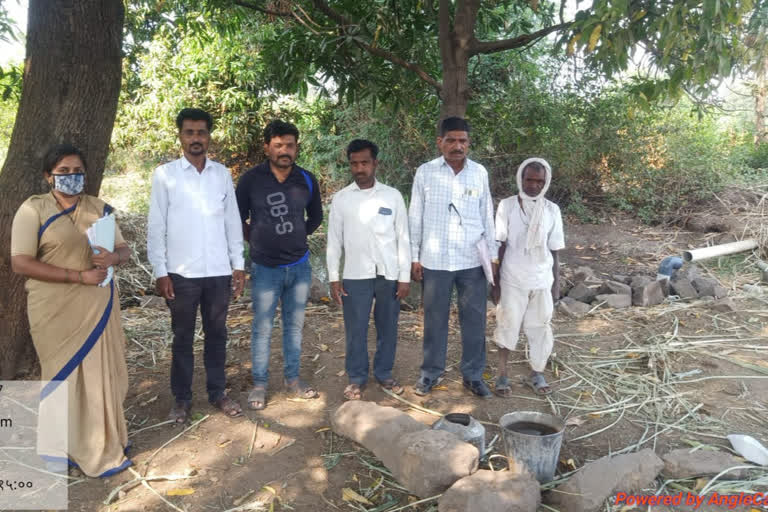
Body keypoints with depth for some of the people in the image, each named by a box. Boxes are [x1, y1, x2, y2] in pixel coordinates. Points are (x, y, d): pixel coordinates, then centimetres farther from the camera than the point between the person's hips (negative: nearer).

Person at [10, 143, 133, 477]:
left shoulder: (99, 208, 9)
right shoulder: (33, 209, -5)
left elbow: (124, 249, 11)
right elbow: (20, 262, -13)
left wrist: (114, 257, -14)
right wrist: (79, 276, -19)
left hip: (98, 306, 4)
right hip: (58, 310, -4)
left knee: (99, 371, 12)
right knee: (65, 375, 7)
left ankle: (102, 439, 28)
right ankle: (65, 447, 24)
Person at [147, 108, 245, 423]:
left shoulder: (222, 174, 6)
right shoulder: (165, 174, -2)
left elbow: (232, 222, 8)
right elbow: (156, 227, -2)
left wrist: (238, 264, 5)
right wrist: (160, 271, -7)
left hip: (219, 271, 2)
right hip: (181, 272, -2)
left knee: (216, 333, 12)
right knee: (183, 337, 9)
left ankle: (217, 393, 25)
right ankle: (181, 398, 22)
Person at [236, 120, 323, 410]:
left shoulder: (307, 180, 1)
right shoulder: (251, 179, -7)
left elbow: (316, 216, 16)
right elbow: (238, 219, 3)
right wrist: (257, 239, 3)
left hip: (299, 266, 3)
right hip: (265, 268, -3)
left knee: (294, 325, 13)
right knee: (262, 329, 5)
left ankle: (292, 379, 28)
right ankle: (259, 384, 20)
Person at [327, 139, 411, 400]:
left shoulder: (393, 196, 1)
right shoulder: (341, 198, 2)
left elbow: (403, 239, 2)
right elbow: (334, 241, 4)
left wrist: (405, 277, -2)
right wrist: (334, 278, -1)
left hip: (389, 275, 1)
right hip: (355, 275, 0)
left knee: (387, 328, 11)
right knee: (356, 330, 5)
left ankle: (384, 373, 28)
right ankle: (357, 377, 21)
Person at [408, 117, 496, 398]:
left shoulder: (480, 173, 2)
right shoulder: (425, 172, -3)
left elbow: (487, 217, 7)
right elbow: (416, 217, 1)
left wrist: (493, 256, 6)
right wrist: (414, 257, -1)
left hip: (473, 261, 2)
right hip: (435, 260, -1)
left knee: (474, 320, 9)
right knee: (435, 320, 10)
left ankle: (473, 375, 25)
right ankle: (431, 372, 27)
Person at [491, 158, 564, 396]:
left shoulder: (551, 210, 1)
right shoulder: (507, 206, -6)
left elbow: (554, 251, 6)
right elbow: (499, 246, -3)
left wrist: (556, 284, 6)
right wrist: (495, 282, -4)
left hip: (542, 281, 2)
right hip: (512, 280, -2)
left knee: (540, 327, 9)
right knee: (508, 325, 5)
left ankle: (536, 374, 27)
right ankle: (502, 375, 19)